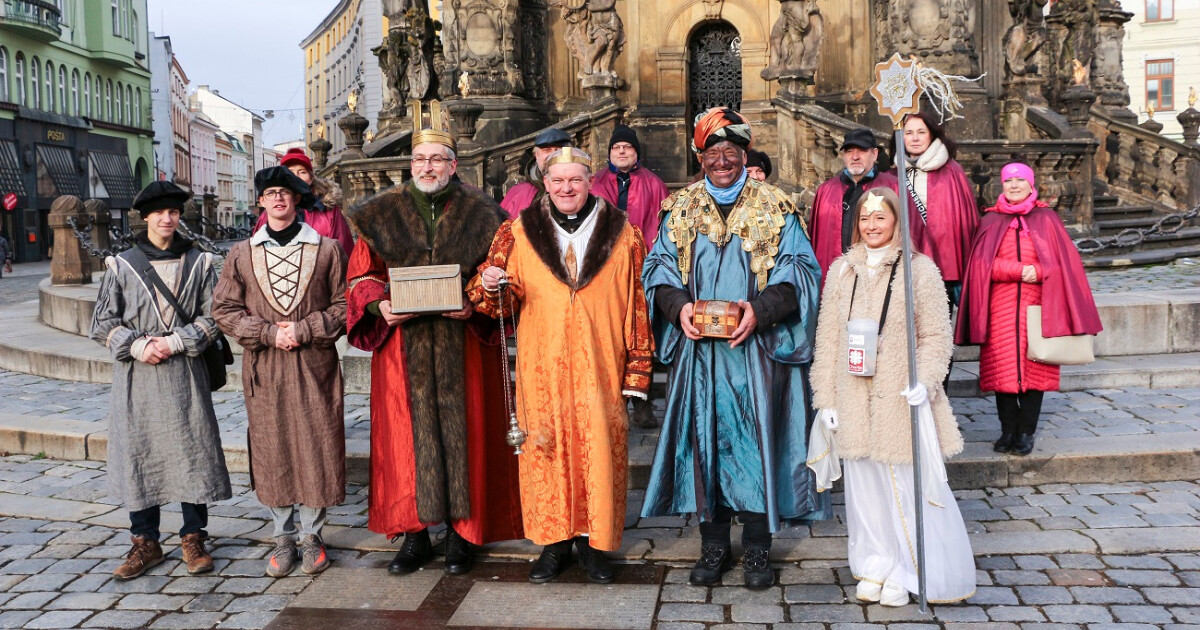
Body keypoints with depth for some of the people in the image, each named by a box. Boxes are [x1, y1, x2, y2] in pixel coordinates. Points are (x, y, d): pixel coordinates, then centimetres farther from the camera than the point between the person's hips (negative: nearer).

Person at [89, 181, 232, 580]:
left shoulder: (199, 263, 5)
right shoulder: (121, 265, 4)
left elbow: (212, 318, 2)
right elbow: (102, 322, 5)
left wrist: (174, 342, -10)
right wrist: (137, 345, -10)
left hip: (184, 374, 0)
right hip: (136, 377, 0)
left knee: (193, 452, 1)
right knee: (138, 454, 5)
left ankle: (193, 538, 15)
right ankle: (145, 542, 18)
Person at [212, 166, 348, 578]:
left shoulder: (326, 249, 4)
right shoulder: (241, 254, 7)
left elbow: (343, 305, 1)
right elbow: (224, 309, 5)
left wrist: (303, 330, -13)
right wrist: (269, 332, -9)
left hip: (314, 365, -1)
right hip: (263, 371, 1)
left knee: (317, 449, 2)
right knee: (271, 451, 6)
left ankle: (312, 535, 18)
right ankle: (283, 537, 20)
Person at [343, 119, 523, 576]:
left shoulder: (479, 214, 5)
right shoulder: (383, 214, 9)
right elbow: (361, 276, 9)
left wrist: (474, 304, -15)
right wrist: (380, 305, -11)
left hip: (463, 346, -1)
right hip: (402, 346, 1)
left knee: (460, 431, 2)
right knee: (407, 433, 2)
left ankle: (460, 531, 13)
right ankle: (414, 534, 13)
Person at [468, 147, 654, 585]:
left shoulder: (621, 232, 5)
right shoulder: (518, 232, 6)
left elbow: (638, 303, 3)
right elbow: (503, 302, 6)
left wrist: (637, 366, -2)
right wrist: (489, 285, -18)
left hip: (599, 367, 0)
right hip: (541, 367, 1)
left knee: (599, 448, 1)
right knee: (545, 449, 4)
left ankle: (594, 543, 16)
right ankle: (554, 544, 18)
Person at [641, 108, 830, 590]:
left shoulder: (775, 208, 4)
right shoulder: (680, 210, 11)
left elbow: (800, 271, -1)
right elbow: (658, 269, 10)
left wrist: (761, 309, -17)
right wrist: (678, 305, -11)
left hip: (756, 349, -2)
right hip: (698, 349, 2)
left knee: (757, 439, 1)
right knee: (704, 438, 5)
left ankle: (757, 548, 15)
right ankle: (713, 545, 18)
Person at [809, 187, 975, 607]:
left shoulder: (919, 269, -2)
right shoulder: (842, 270, 8)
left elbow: (936, 336, -2)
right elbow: (828, 339, 10)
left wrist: (925, 381, -18)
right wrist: (825, 397, 7)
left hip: (902, 399, -3)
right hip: (855, 400, 3)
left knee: (909, 486, 1)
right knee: (865, 485, 10)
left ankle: (906, 573, 17)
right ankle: (875, 566, 26)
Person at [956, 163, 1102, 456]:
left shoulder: (1046, 218, 7)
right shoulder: (991, 220, 7)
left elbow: (1063, 261, 2)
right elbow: (982, 263, -3)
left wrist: (1038, 272, -16)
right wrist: (1020, 271, -13)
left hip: (1036, 307, 0)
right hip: (1001, 308, 0)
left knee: (1034, 368, 0)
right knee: (1002, 369, 1)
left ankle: (1026, 433, 9)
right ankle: (1008, 431, 12)